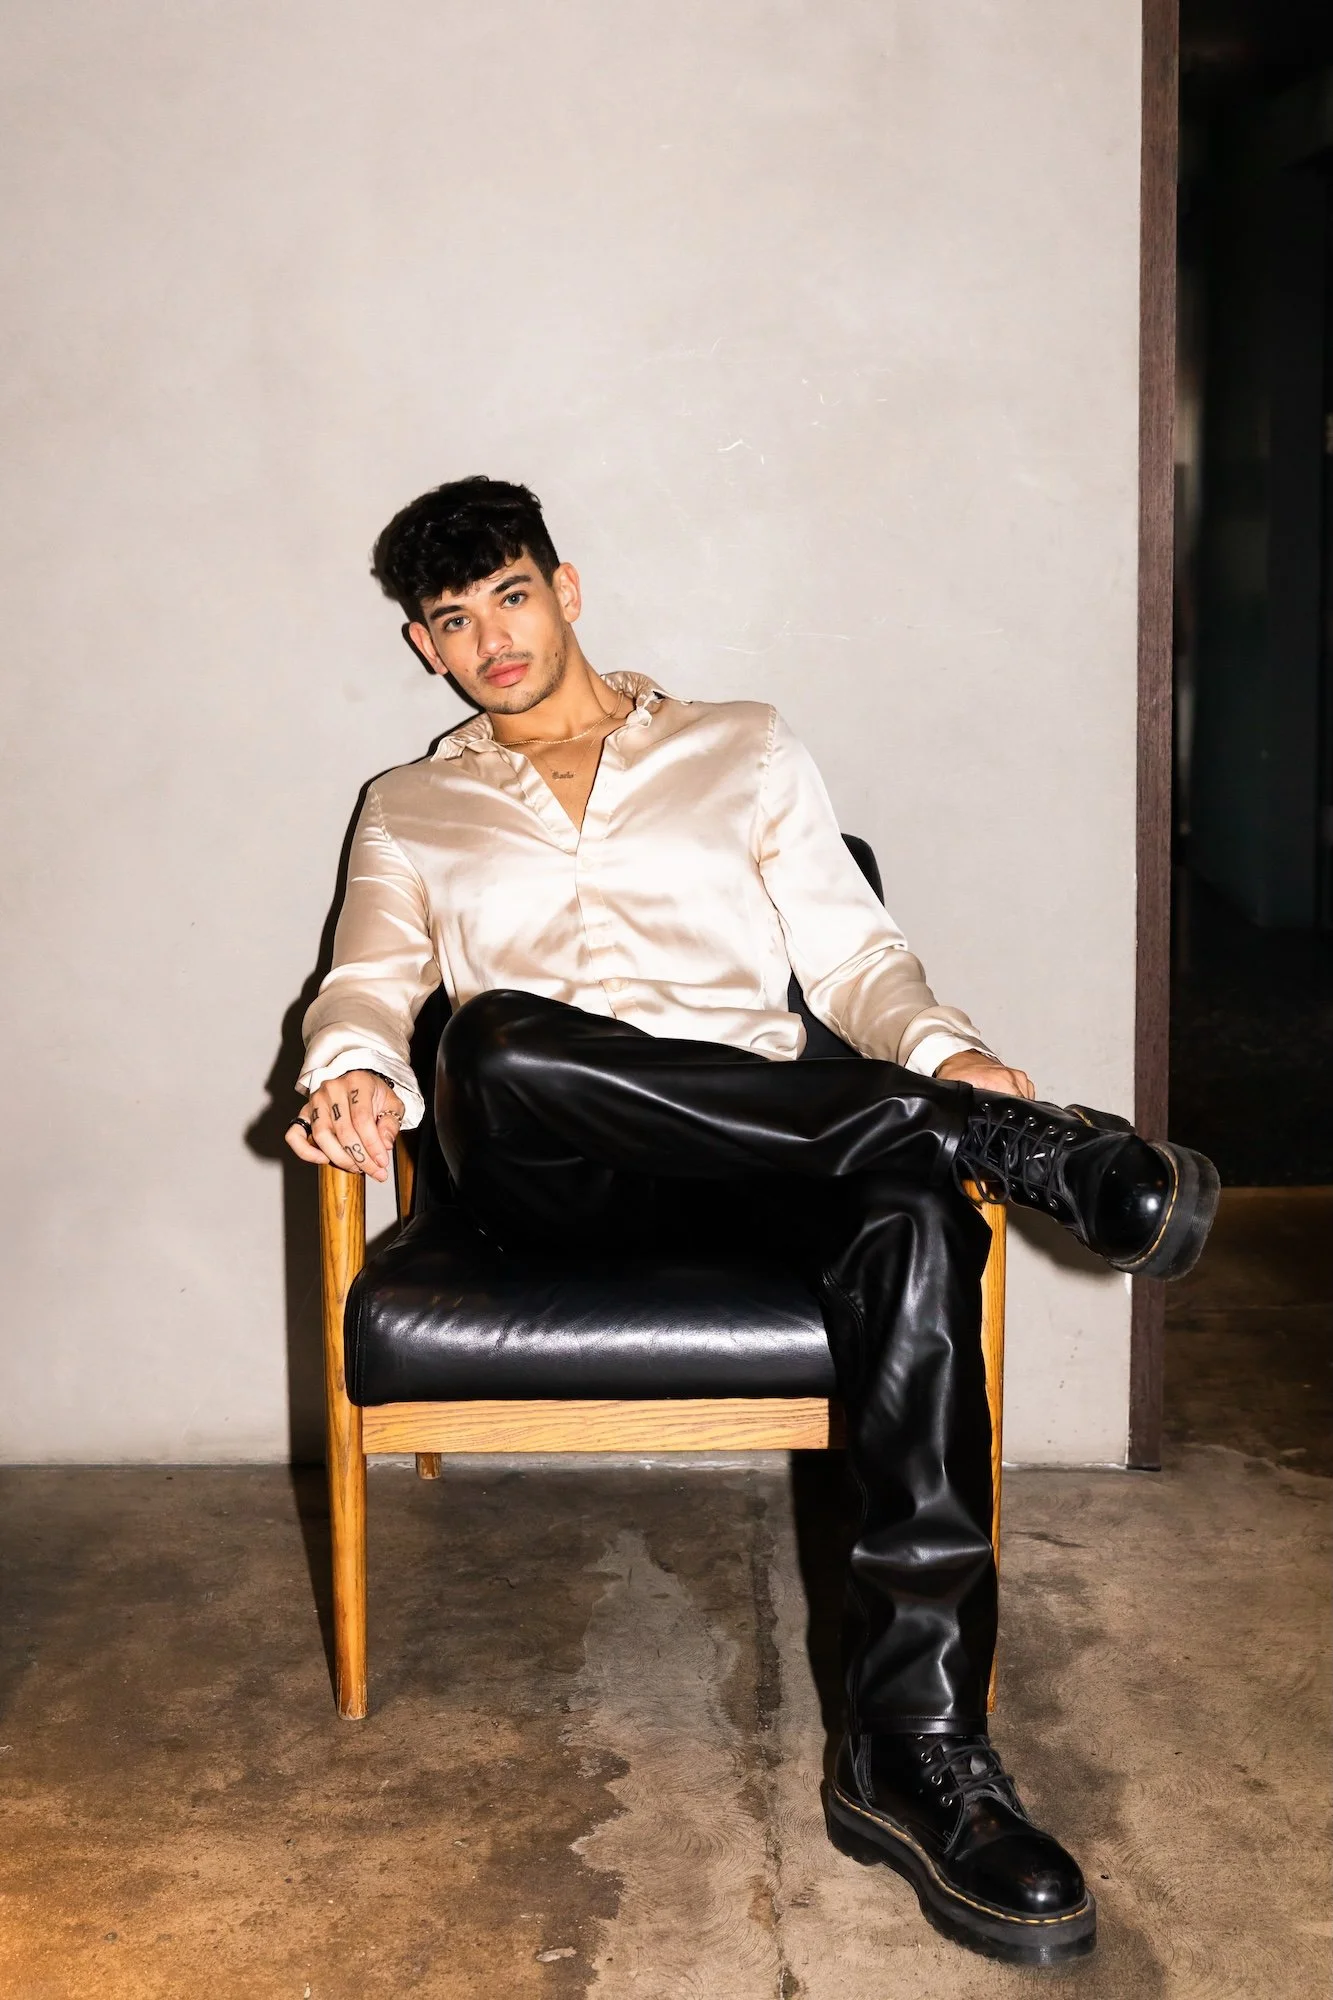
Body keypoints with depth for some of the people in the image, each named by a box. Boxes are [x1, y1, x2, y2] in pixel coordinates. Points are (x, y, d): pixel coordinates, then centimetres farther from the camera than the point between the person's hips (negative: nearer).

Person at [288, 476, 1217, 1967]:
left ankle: (914, 1746, -36)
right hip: (545, 1172, 0)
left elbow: (851, 952, 16)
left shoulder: (742, 748, 24)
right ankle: (1010, 1144, -28)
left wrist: (940, 1052, -7)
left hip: (759, 1149, 0)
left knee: (915, 1216, -35)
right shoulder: (411, 808, 27)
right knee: (500, 1042, -38)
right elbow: (369, 982, 12)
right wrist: (353, 1069, -14)